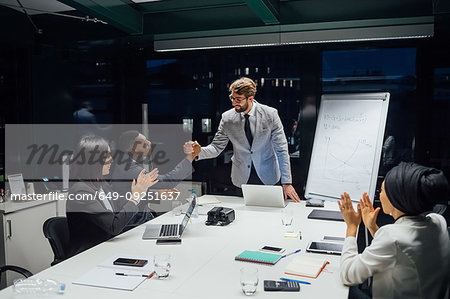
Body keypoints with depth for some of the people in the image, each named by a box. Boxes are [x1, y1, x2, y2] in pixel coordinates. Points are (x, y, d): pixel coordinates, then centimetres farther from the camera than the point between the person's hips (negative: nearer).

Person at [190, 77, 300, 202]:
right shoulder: (227, 118, -7)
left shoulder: (270, 114, -11)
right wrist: (200, 151, -24)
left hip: (267, 177, -1)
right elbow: (216, 147, -1)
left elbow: (282, 149, -9)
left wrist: (286, 182, -13)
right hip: (242, 177, 1)